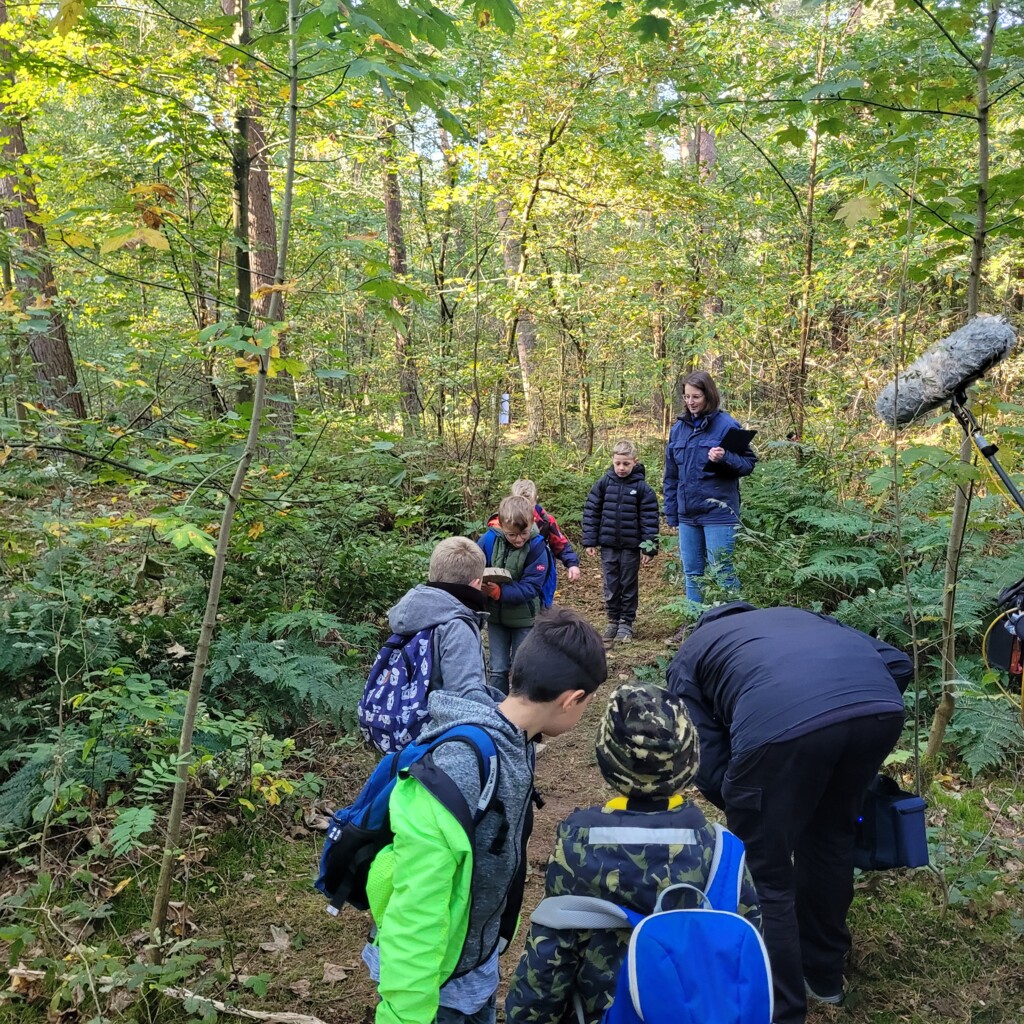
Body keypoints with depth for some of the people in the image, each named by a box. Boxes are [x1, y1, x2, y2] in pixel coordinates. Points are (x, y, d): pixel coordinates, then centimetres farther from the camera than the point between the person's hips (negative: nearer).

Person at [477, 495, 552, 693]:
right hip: (495, 615, 2)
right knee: (498, 669, 13)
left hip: (525, 617, -2)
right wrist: (480, 586, -30)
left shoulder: (537, 547, -20)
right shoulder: (488, 540, -15)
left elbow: (529, 588, -23)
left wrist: (498, 592, -35)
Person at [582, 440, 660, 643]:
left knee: (629, 586, 8)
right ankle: (612, 621, 22)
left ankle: (626, 623, 19)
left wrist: (649, 548, -8)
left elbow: (650, 519, -5)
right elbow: (591, 512, 2)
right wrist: (590, 541, -1)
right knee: (611, 585, 10)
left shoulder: (642, 488, -6)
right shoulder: (604, 483, -1)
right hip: (608, 545, 2)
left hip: (631, 546, -2)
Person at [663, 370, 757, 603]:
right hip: (687, 513, 6)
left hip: (718, 512, -6)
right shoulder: (679, 427, 9)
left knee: (721, 573, -2)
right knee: (692, 573, 13)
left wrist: (725, 458, -24)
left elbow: (748, 463, -5)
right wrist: (671, 512, 12)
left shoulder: (726, 424, -6)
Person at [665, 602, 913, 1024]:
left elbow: (710, 770, 20)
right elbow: (898, 664, 28)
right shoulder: (798, 615, 41)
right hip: (881, 706, 6)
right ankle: (824, 975, 49)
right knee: (831, 838, 31)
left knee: (764, 879, 17)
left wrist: (749, 808, 37)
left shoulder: (687, 660, 30)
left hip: (781, 722, -5)